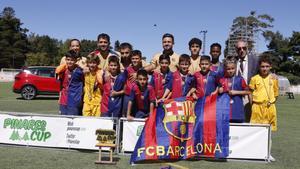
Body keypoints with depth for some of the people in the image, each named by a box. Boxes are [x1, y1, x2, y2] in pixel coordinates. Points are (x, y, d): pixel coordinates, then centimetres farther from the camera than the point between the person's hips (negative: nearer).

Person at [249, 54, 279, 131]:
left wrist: (271, 102, 3)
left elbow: (276, 93, 12)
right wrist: (252, 103, 0)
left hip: (269, 107, 2)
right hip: (257, 107, -2)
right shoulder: (254, 79, -1)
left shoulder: (273, 79, 4)